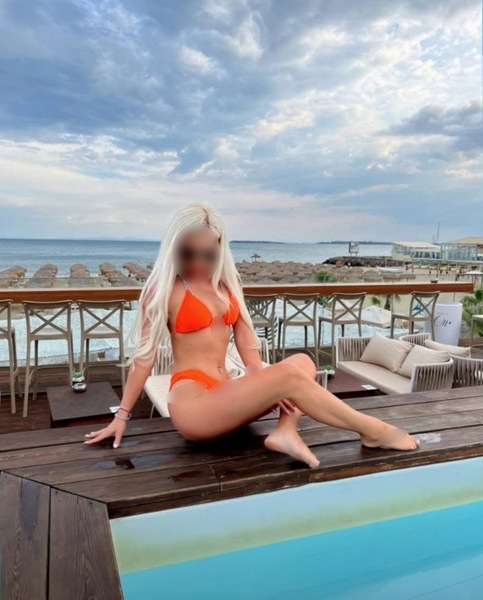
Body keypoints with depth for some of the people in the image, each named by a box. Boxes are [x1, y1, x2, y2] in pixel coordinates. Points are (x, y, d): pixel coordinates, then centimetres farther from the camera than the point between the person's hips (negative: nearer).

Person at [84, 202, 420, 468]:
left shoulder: (227, 283, 11)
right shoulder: (164, 290, -5)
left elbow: (245, 338, 5)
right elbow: (145, 354, -3)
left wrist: (264, 388, -9)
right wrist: (122, 415, 0)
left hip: (223, 395, 7)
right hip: (191, 404, -7)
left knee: (303, 361, -4)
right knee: (288, 375, -22)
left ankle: (285, 430, -26)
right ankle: (372, 431, -8)